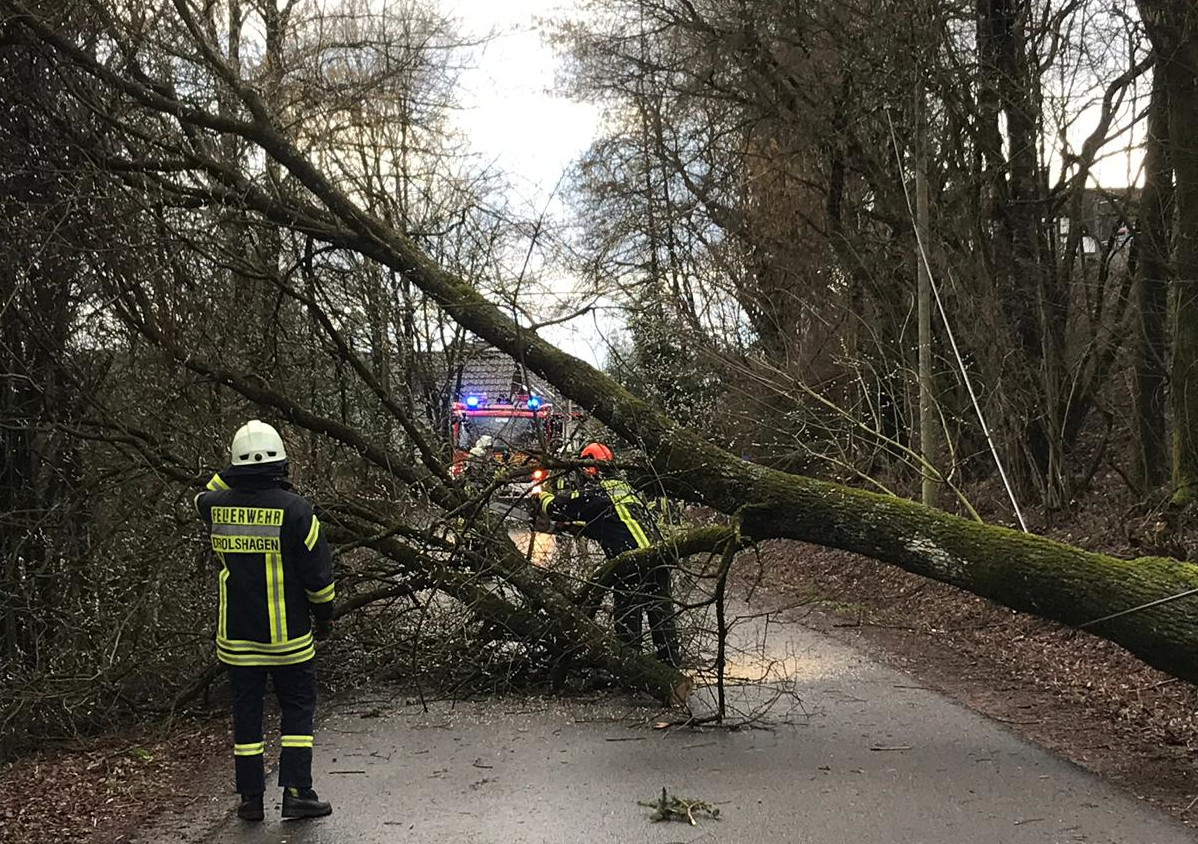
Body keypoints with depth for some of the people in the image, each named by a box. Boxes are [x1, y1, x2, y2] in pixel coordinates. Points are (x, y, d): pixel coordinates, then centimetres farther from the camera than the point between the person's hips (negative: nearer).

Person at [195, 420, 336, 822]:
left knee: (246, 712, 11)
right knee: (298, 708, 9)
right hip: (287, 636, -3)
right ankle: (296, 792, 5)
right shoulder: (294, 509, -14)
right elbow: (318, 570, -8)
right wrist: (324, 615, 5)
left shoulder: (218, 506, -3)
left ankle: (251, 798, 15)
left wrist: (232, 473, 15)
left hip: (236, 634, 3)